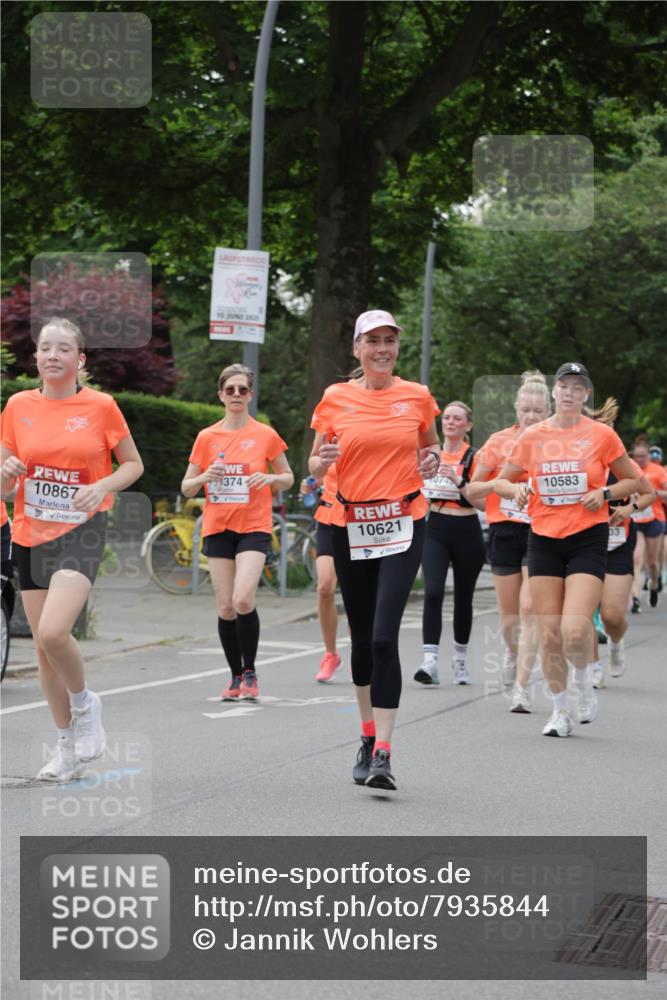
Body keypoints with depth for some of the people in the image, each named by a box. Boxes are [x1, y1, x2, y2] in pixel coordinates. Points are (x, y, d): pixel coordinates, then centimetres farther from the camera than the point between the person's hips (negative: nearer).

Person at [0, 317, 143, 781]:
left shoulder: (100, 406, -5)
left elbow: (134, 464, 5)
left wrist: (101, 487, -14)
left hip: (81, 532, -4)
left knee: (53, 631, -24)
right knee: (43, 646, 7)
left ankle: (84, 704, 6)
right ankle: (68, 745, 23)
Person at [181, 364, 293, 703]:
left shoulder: (265, 435, 2)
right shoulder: (207, 437, 6)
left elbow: (288, 478, 11)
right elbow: (186, 487, 9)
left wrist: (270, 478, -10)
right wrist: (205, 477, -12)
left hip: (254, 528, -2)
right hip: (217, 528, 2)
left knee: (243, 600, -19)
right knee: (225, 607, 2)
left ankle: (250, 672, -1)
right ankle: (235, 676, 17)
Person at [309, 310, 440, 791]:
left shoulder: (417, 396, 3)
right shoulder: (336, 398, 3)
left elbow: (430, 445, 20)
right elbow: (314, 464, 9)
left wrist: (432, 459, -2)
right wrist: (322, 461, -13)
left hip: (403, 525, -2)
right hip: (350, 527, 2)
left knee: (384, 636, -15)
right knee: (362, 637, 9)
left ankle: (383, 753, -15)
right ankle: (369, 737, 27)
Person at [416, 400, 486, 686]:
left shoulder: (474, 457, -5)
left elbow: (483, 503, -13)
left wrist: (459, 481, -22)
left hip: (466, 533, -2)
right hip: (435, 530, 2)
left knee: (463, 598, 9)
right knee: (432, 593, -15)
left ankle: (460, 660, 26)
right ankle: (430, 662, -20)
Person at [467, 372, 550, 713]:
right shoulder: (499, 442, 0)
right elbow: (471, 490, 5)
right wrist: (499, 483, -12)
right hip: (504, 531, 1)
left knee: (529, 609, -14)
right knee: (509, 614, 8)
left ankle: (521, 686, -9)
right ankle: (513, 650, 43)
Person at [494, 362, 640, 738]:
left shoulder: (601, 434, -1)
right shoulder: (533, 436, 4)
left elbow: (633, 481, 8)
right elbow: (501, 481, 13)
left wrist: (605, 493, -10)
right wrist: (516, 489, -9)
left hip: (588, 538, -2)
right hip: (544, 538, 3)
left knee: (575, 630, -17)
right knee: (549, 633, 1)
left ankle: (584, 679, 15)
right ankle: (561, 711, 17)